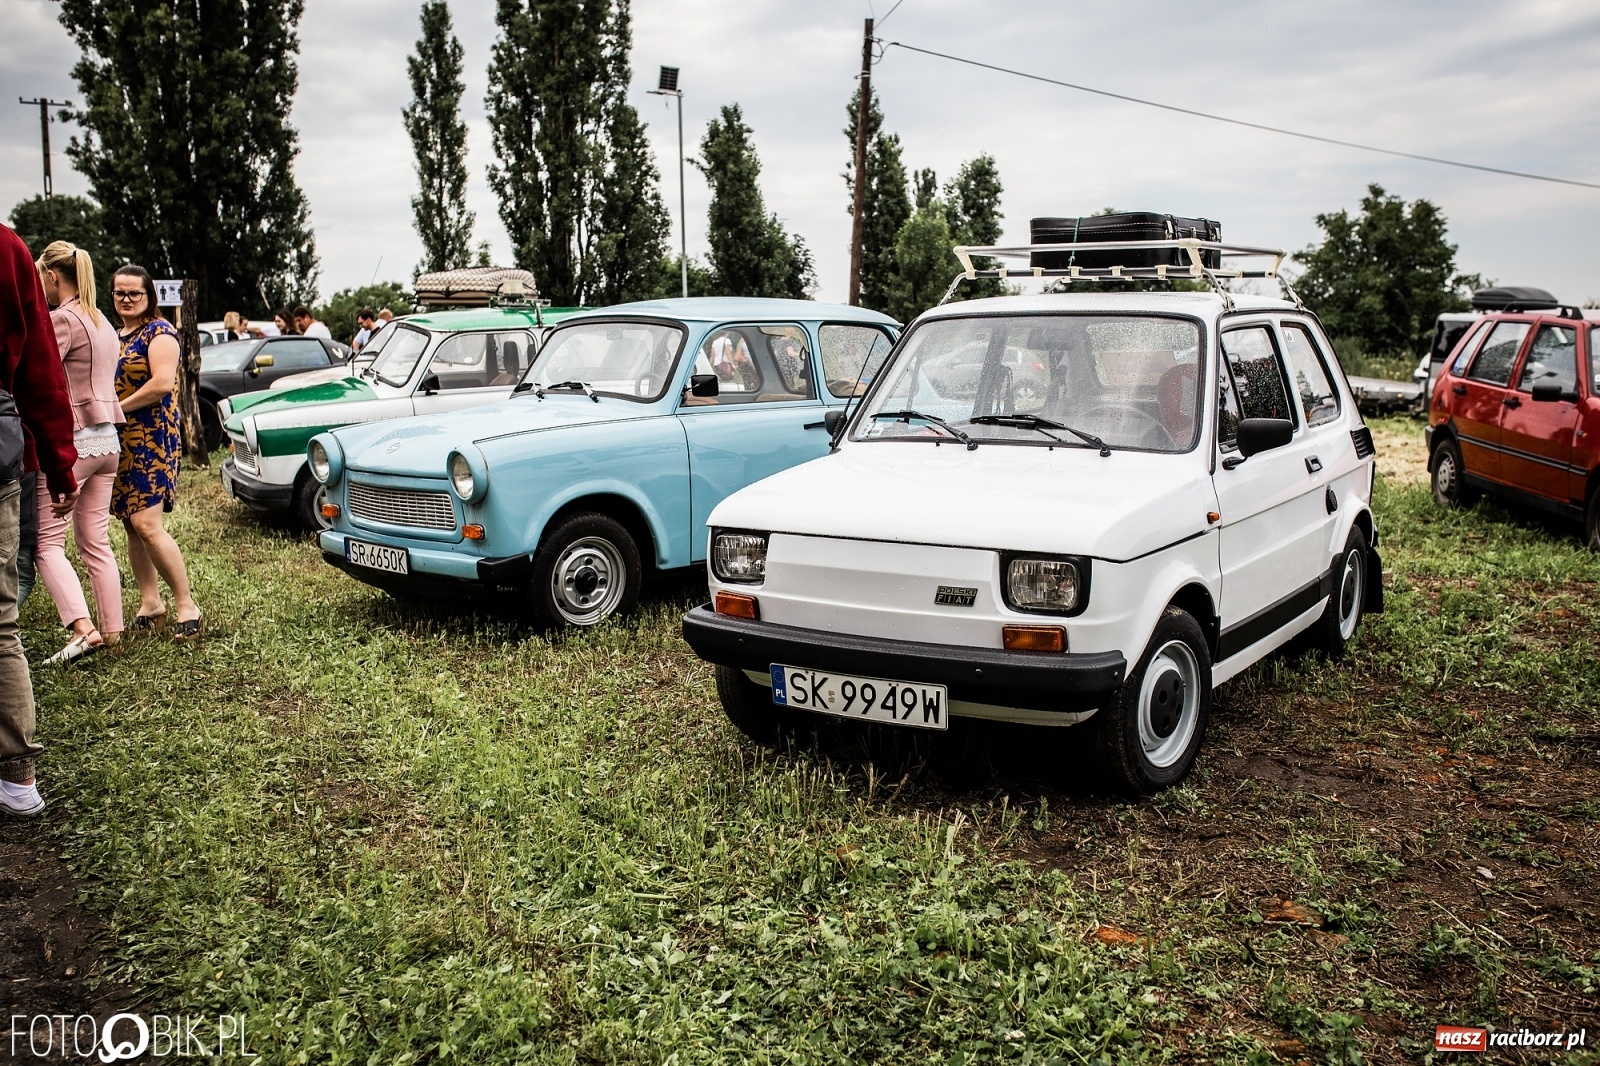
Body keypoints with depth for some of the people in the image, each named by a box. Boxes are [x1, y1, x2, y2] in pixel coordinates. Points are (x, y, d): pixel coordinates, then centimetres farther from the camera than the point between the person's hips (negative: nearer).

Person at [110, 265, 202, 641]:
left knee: (147, 524, -15)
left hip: (151, 441, -9)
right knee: (131, 525, 8)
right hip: (121, 443, 9)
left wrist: (117, 409, -14)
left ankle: (187, 606, -9)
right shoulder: (116, 336, 19)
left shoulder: (158, 332, -7)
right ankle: (150, 603, 16)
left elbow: (163, 383, -20)